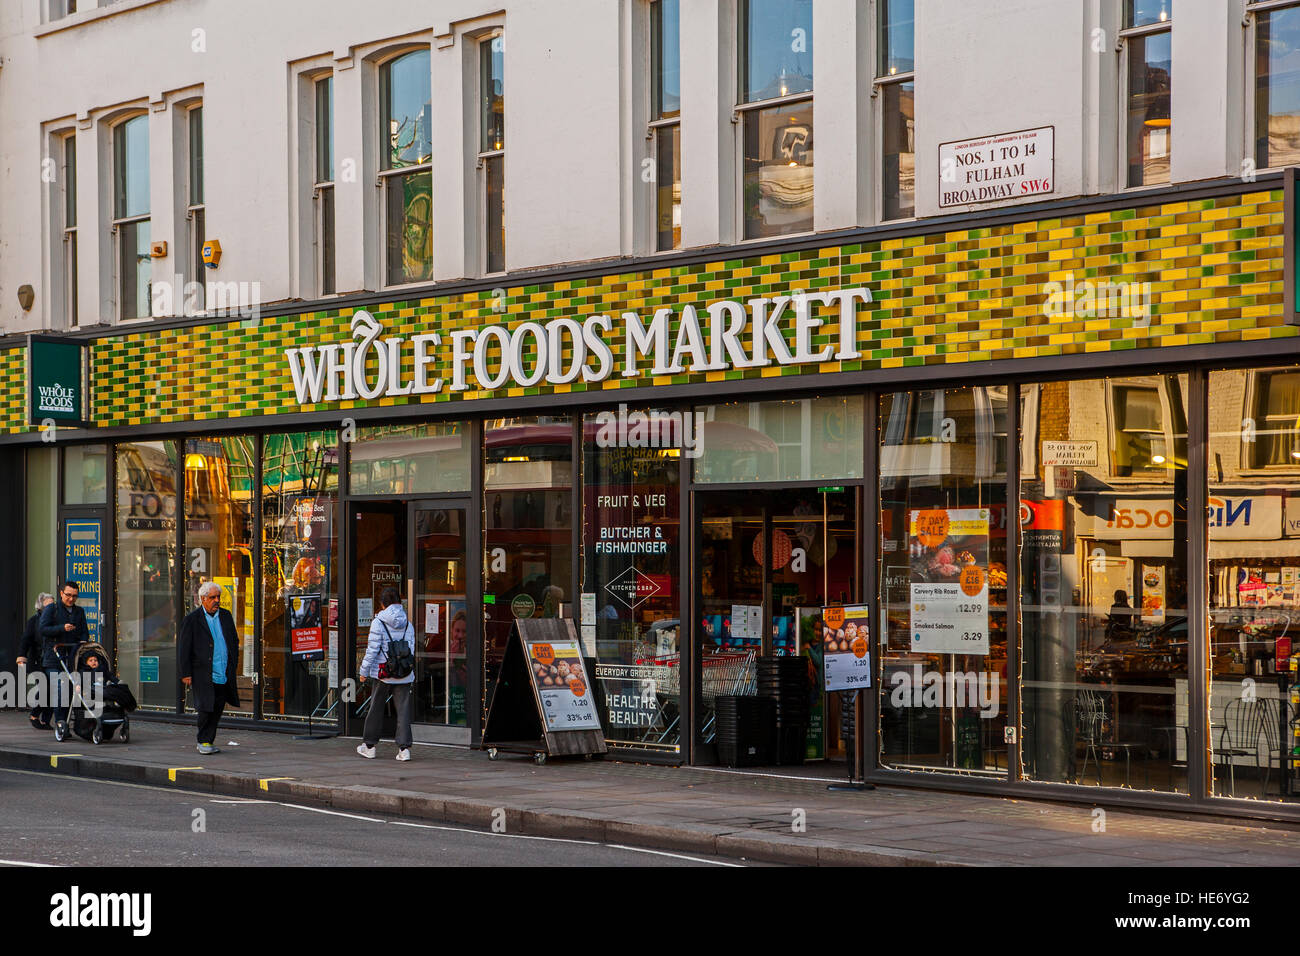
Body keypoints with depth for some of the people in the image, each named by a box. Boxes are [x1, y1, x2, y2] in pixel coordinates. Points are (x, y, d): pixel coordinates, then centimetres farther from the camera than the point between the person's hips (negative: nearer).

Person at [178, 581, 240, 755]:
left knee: (217, 709, 5)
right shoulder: (192, 620, -2)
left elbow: (234, 641, 21)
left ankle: (207, 741, 16)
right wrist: (186, 673, -6)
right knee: (206, 708, -9)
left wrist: (232, 665, 14)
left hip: (224, 674, 5)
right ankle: (204, 742, 5)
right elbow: (184, 648, -2)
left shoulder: (225, 616, 13)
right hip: (203, 674, -5)